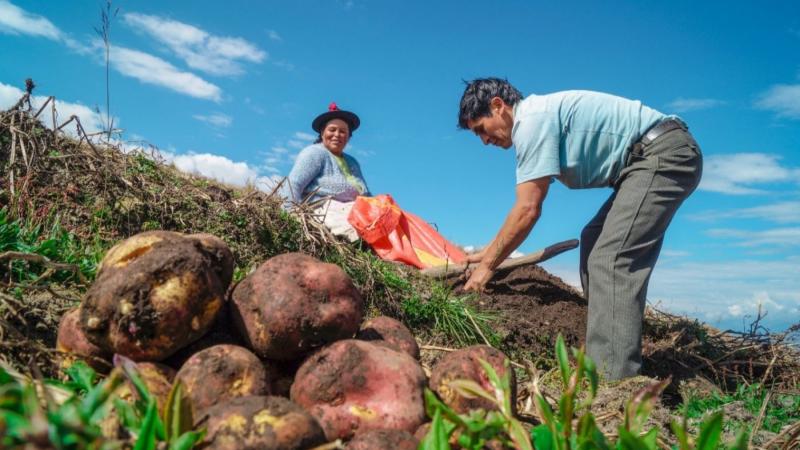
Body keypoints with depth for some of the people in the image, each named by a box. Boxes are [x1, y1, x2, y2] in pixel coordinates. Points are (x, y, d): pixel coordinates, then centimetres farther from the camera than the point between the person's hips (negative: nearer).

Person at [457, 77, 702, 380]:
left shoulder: (531, 120, -16)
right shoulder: (542, 117, 16)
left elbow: (527, 210, -19)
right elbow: (527, 206, 20)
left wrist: (489, 265, -9)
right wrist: (488, 253, 22)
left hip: (665, 154, -11)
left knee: (610, 257, -19)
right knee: (593, 242, 14)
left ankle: (614, 377, -21)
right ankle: (602, 359, 17)